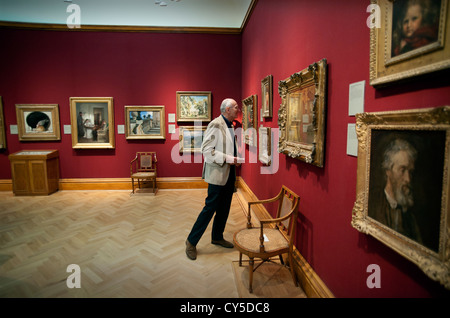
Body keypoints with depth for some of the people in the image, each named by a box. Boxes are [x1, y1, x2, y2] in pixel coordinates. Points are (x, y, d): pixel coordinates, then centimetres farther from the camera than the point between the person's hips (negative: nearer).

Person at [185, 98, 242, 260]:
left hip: (229, 173, 9)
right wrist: (228, 159, -22)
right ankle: (191, 241, 13)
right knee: (210, 208, -3)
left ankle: (217, 237, 33)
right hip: (217, 174, -9)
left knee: (224, 208, 16)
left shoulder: (230, 125, 13)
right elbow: (206, 150, -21)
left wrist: (234, 159, 7)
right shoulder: (216, 125, -16)